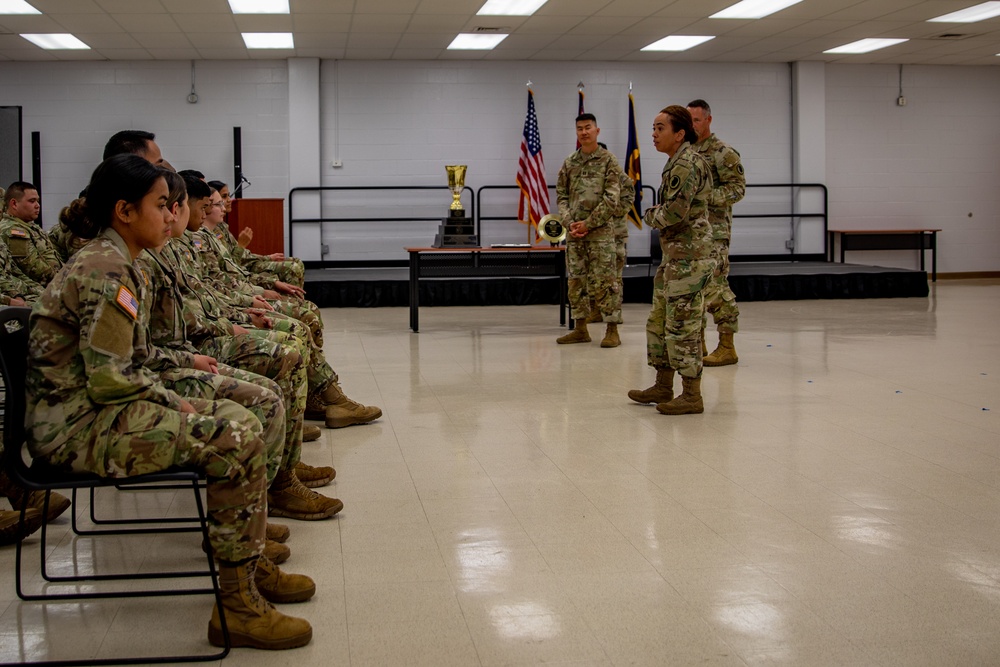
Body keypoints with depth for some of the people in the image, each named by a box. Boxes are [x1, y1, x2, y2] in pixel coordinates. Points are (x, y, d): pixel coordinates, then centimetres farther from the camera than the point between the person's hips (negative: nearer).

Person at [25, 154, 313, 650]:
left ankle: (250, 564, 17)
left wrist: (173, 401, 3)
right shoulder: (106, 271, -18)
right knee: (236, 439, -19)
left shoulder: (105, 262, 15)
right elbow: (110, 380, -23)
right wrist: (175, 403, -9)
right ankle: (237, 604, -13)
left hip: (89, 408, 10)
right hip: (75, 428, -10)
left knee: (236, 418, 9)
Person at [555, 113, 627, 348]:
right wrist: (569, 222, -5)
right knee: (575, 280, 8)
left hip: (600, 232, -5)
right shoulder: (569, 163, 11)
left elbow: (612, 199, -8)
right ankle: (580, 328, 16)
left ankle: (612, 330, 1)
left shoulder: (608, 161, -2)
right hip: (573, 232, 5)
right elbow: (561, 195, 11)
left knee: (604, 282, -5)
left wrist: (588, 223, -13)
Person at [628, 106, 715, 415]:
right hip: (673, 254, 11)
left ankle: (692, 396, 0)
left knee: (682, 325, -6)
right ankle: (663, 387, 25)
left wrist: (650, 216, -4)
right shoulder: (677, 163, 16)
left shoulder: (686, 164, -16)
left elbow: (674, 212, -23)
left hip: (688, 256, -11)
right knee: (659, 320, 16)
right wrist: (657, 215, 4)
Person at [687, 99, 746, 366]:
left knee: (715, 287, -9)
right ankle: (697, 344, 18)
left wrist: (705, 196, -22)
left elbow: (738, 188, -13)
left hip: (713, 230, -8)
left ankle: (727, 347, -3)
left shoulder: (723, 152, -7)